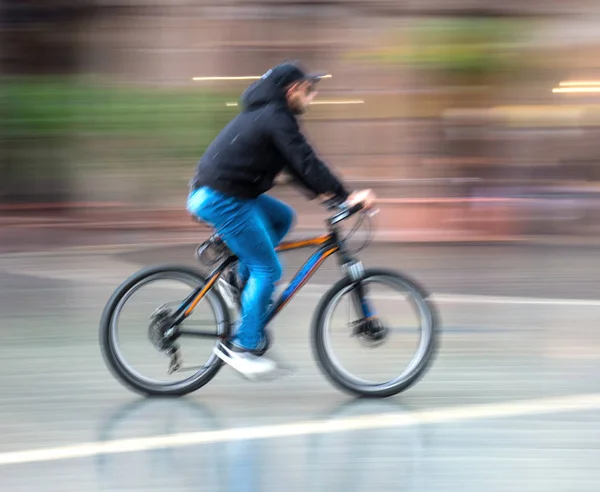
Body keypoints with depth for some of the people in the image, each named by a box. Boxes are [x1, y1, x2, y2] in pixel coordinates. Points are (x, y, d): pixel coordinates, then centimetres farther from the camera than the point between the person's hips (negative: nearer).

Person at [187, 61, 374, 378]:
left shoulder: (266, 112, 19)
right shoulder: (276, 117, -13)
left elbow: (294, 162, 26)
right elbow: (305, 161, -19)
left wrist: (318, 191, 19)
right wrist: (346, 196, -17)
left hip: (214, 192, 10)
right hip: (222, 199, -10)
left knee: (283, 217, 22)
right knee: (268, 269, -4)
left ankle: (243, 281, 16)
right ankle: (243, 346, -1)